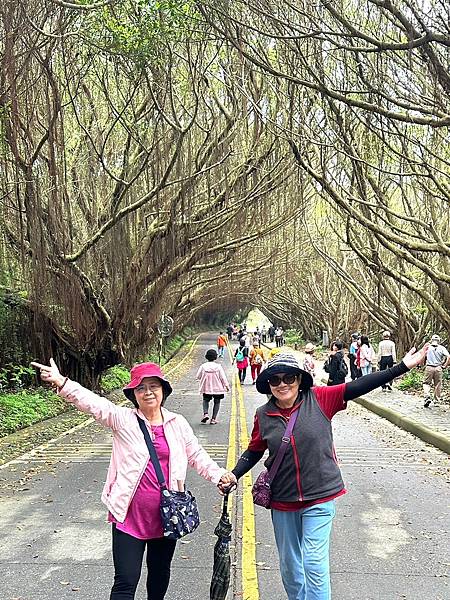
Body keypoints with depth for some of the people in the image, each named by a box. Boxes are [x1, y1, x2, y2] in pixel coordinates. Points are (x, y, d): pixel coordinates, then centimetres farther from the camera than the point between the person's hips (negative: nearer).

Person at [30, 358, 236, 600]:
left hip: (167, 515, 3)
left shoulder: (177, 423, 3)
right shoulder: (123, 419, -6)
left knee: (160, 573, 21)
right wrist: (61, 382, -37)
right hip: (130, 515, -3)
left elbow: (197, 455, 14)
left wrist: (219, 475, 0)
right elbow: (93, 403, -22)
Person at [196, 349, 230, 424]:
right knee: (217, 402, 15)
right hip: (217, 388, -1)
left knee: (206, 400, 22)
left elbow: (198, 377, -1)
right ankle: (213, 418, 10)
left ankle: (205, 413, -3)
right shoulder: (218, 366, -11)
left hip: (206, 387, 1)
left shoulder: (203, 366, -9)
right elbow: (223, 377, -6)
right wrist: (227, 385, 6)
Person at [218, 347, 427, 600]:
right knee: (289, 564, 18)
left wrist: (403, 367, -22)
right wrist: (233, 475, -4)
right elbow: (254, 452, 9)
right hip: (283, 501, 3)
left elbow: (357, 387, -16)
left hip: (320, 497, -3)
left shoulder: (319, 399, -11)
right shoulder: (263, 415, -4)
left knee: (315, 562, -6)